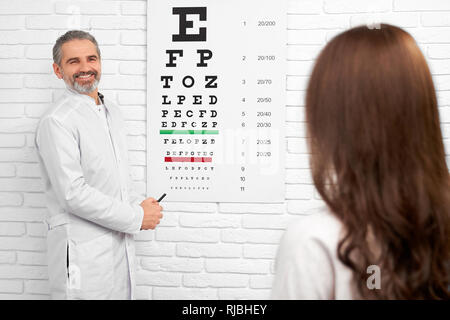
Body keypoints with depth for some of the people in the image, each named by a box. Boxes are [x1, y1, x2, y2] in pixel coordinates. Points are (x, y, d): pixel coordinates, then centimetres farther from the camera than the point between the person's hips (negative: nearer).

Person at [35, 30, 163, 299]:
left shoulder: (113, 112, 13)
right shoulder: (57, 121, -14)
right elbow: (73, 194, -20)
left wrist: (139, 204, 1)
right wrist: (137, 217, -14)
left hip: (122, 244, 8)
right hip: (82, 251, -7)